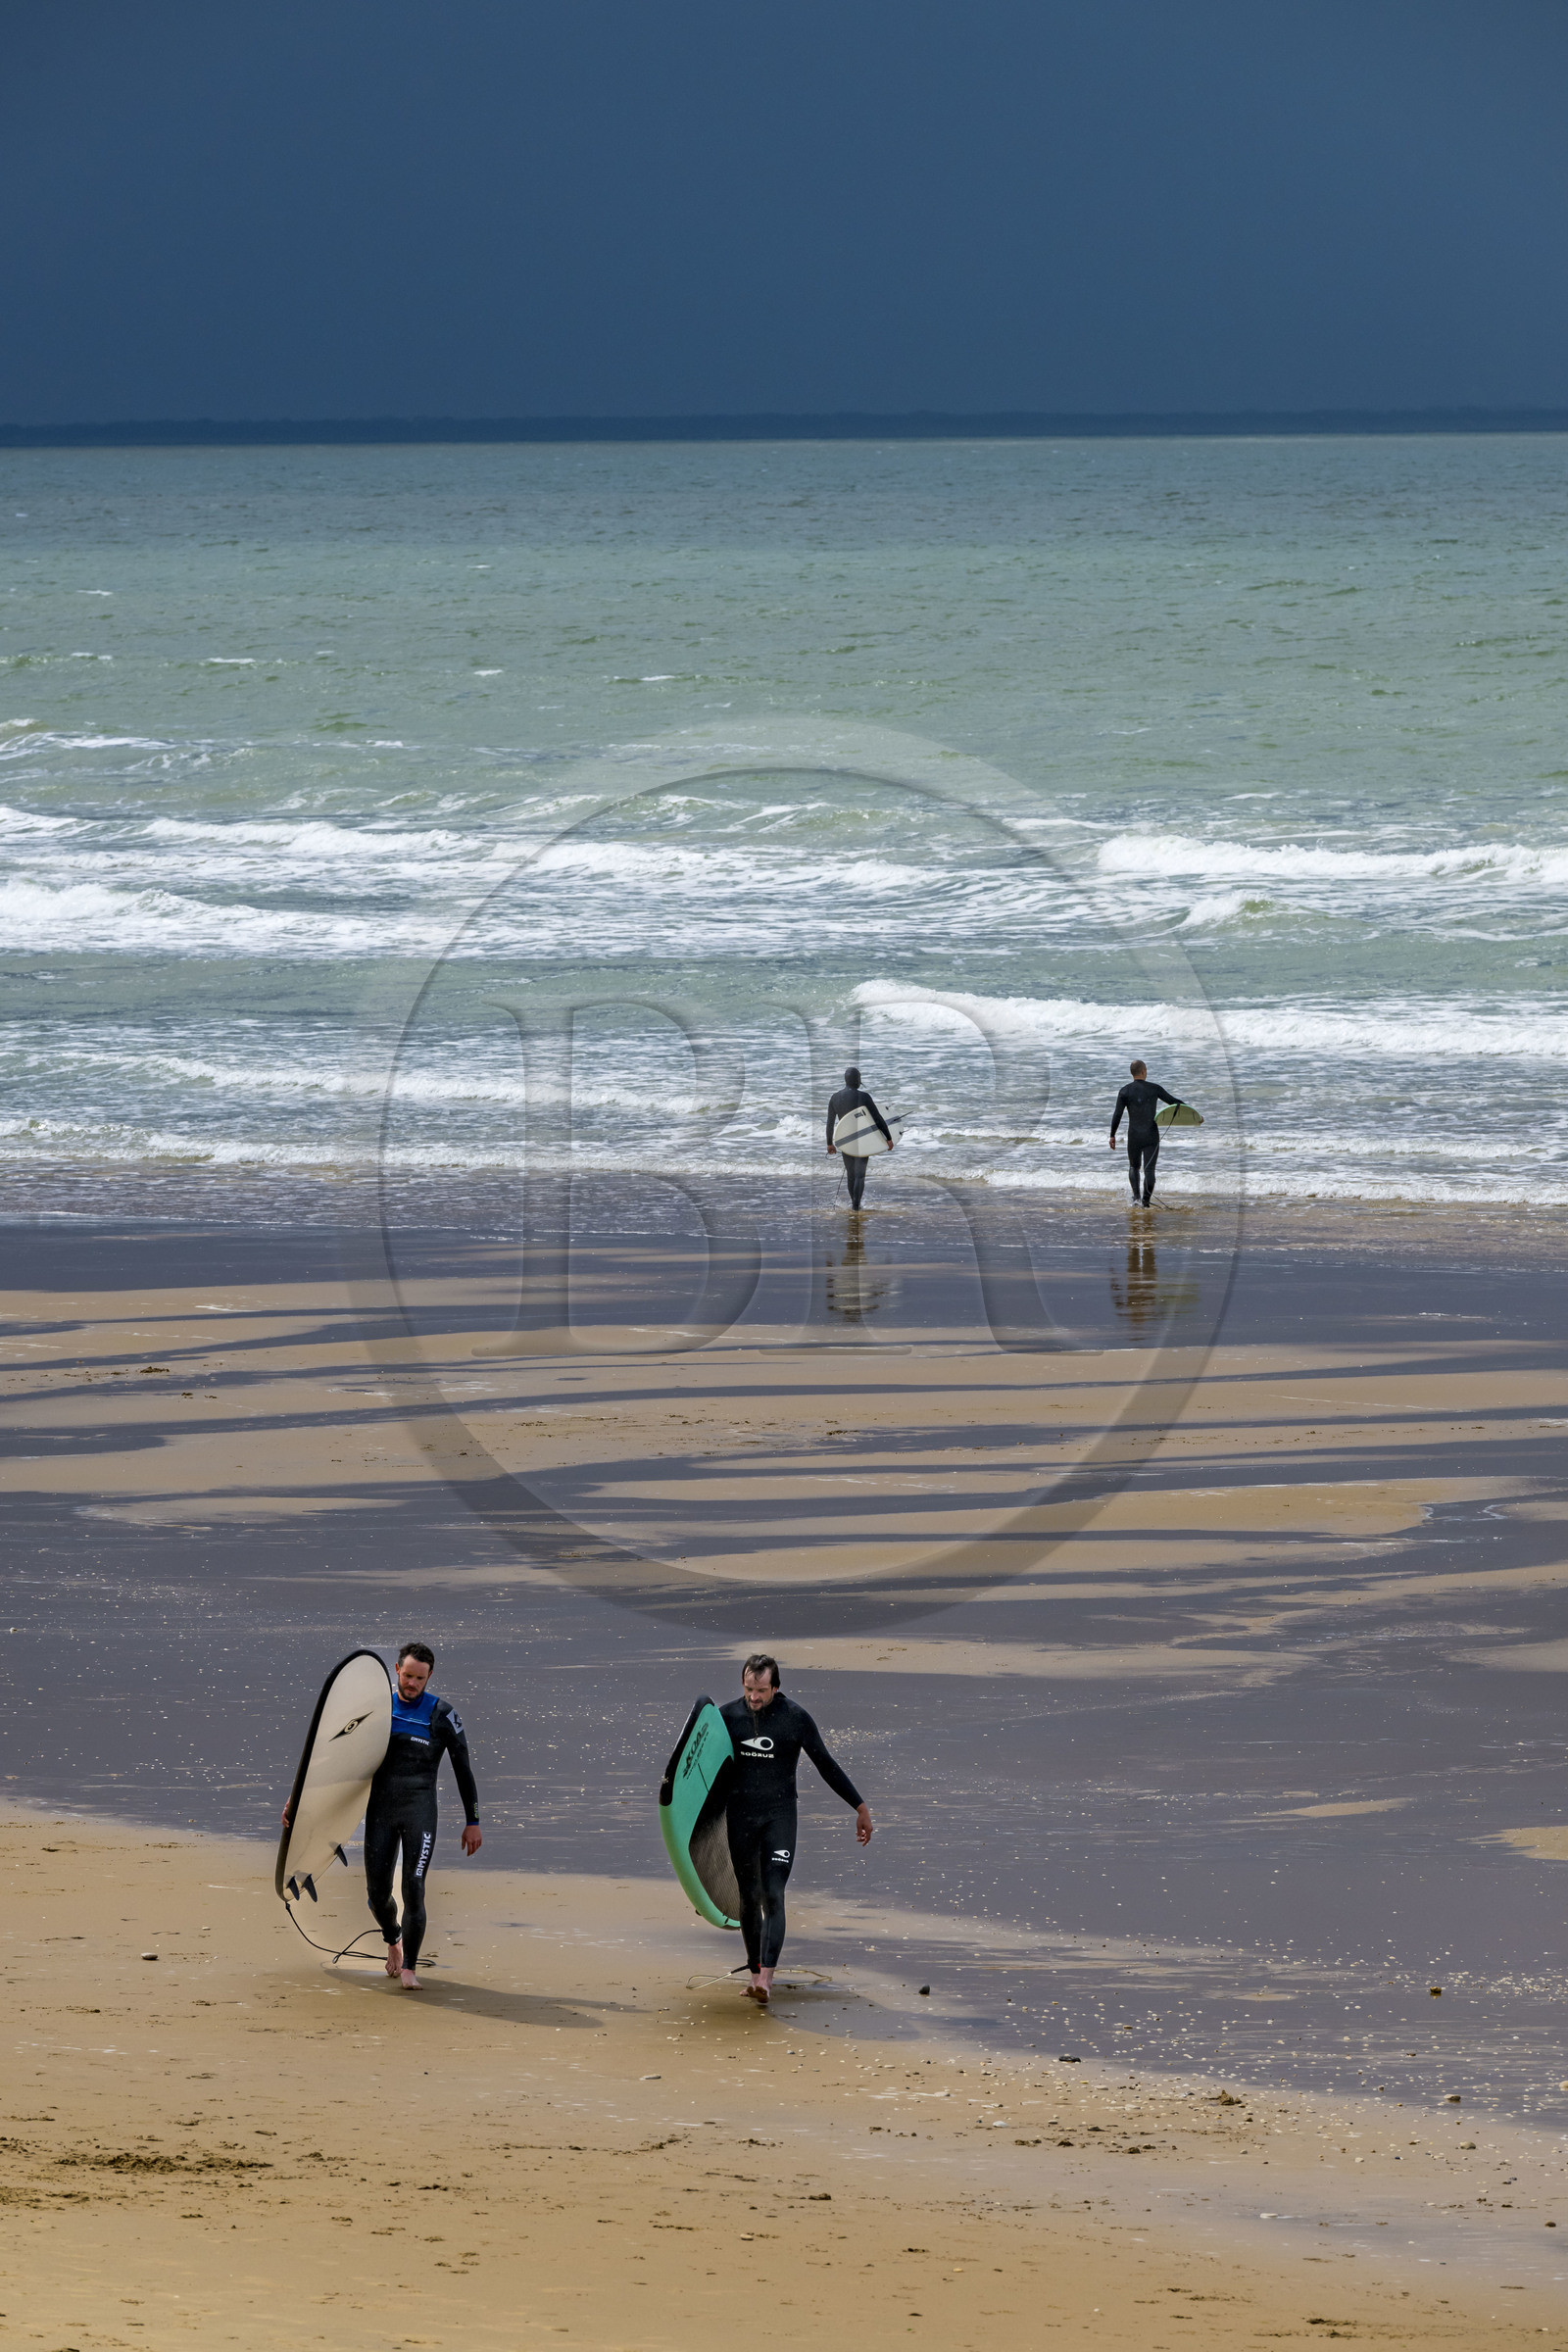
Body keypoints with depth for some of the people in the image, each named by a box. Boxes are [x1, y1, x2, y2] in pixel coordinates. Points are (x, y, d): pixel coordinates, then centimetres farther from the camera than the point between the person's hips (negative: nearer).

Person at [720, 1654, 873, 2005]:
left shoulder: (795, 1718, -5)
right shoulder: (728, 1716, 0)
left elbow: (826, 1766, 3)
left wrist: (860, 1807, 5)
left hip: (779, 1815, -2)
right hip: (740, 1815, 3)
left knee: (773, 1895, -14)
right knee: (749, 1897, 7)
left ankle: (766, 1978, -25)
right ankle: (755, 1973, 19)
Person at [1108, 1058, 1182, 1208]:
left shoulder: (1125, 1091, -4)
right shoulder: (1155, 1089, -2)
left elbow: (1117, 1115, -6)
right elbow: (1173, 1101, 6)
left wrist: (1112, 1135, 2)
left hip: (1134, 1136, 0)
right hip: (1152, 1136, 0)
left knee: (1134, 1167, 19)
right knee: (1149, 1169, 4)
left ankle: (1135, 1196, 1)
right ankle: (1146, 1202, -1)